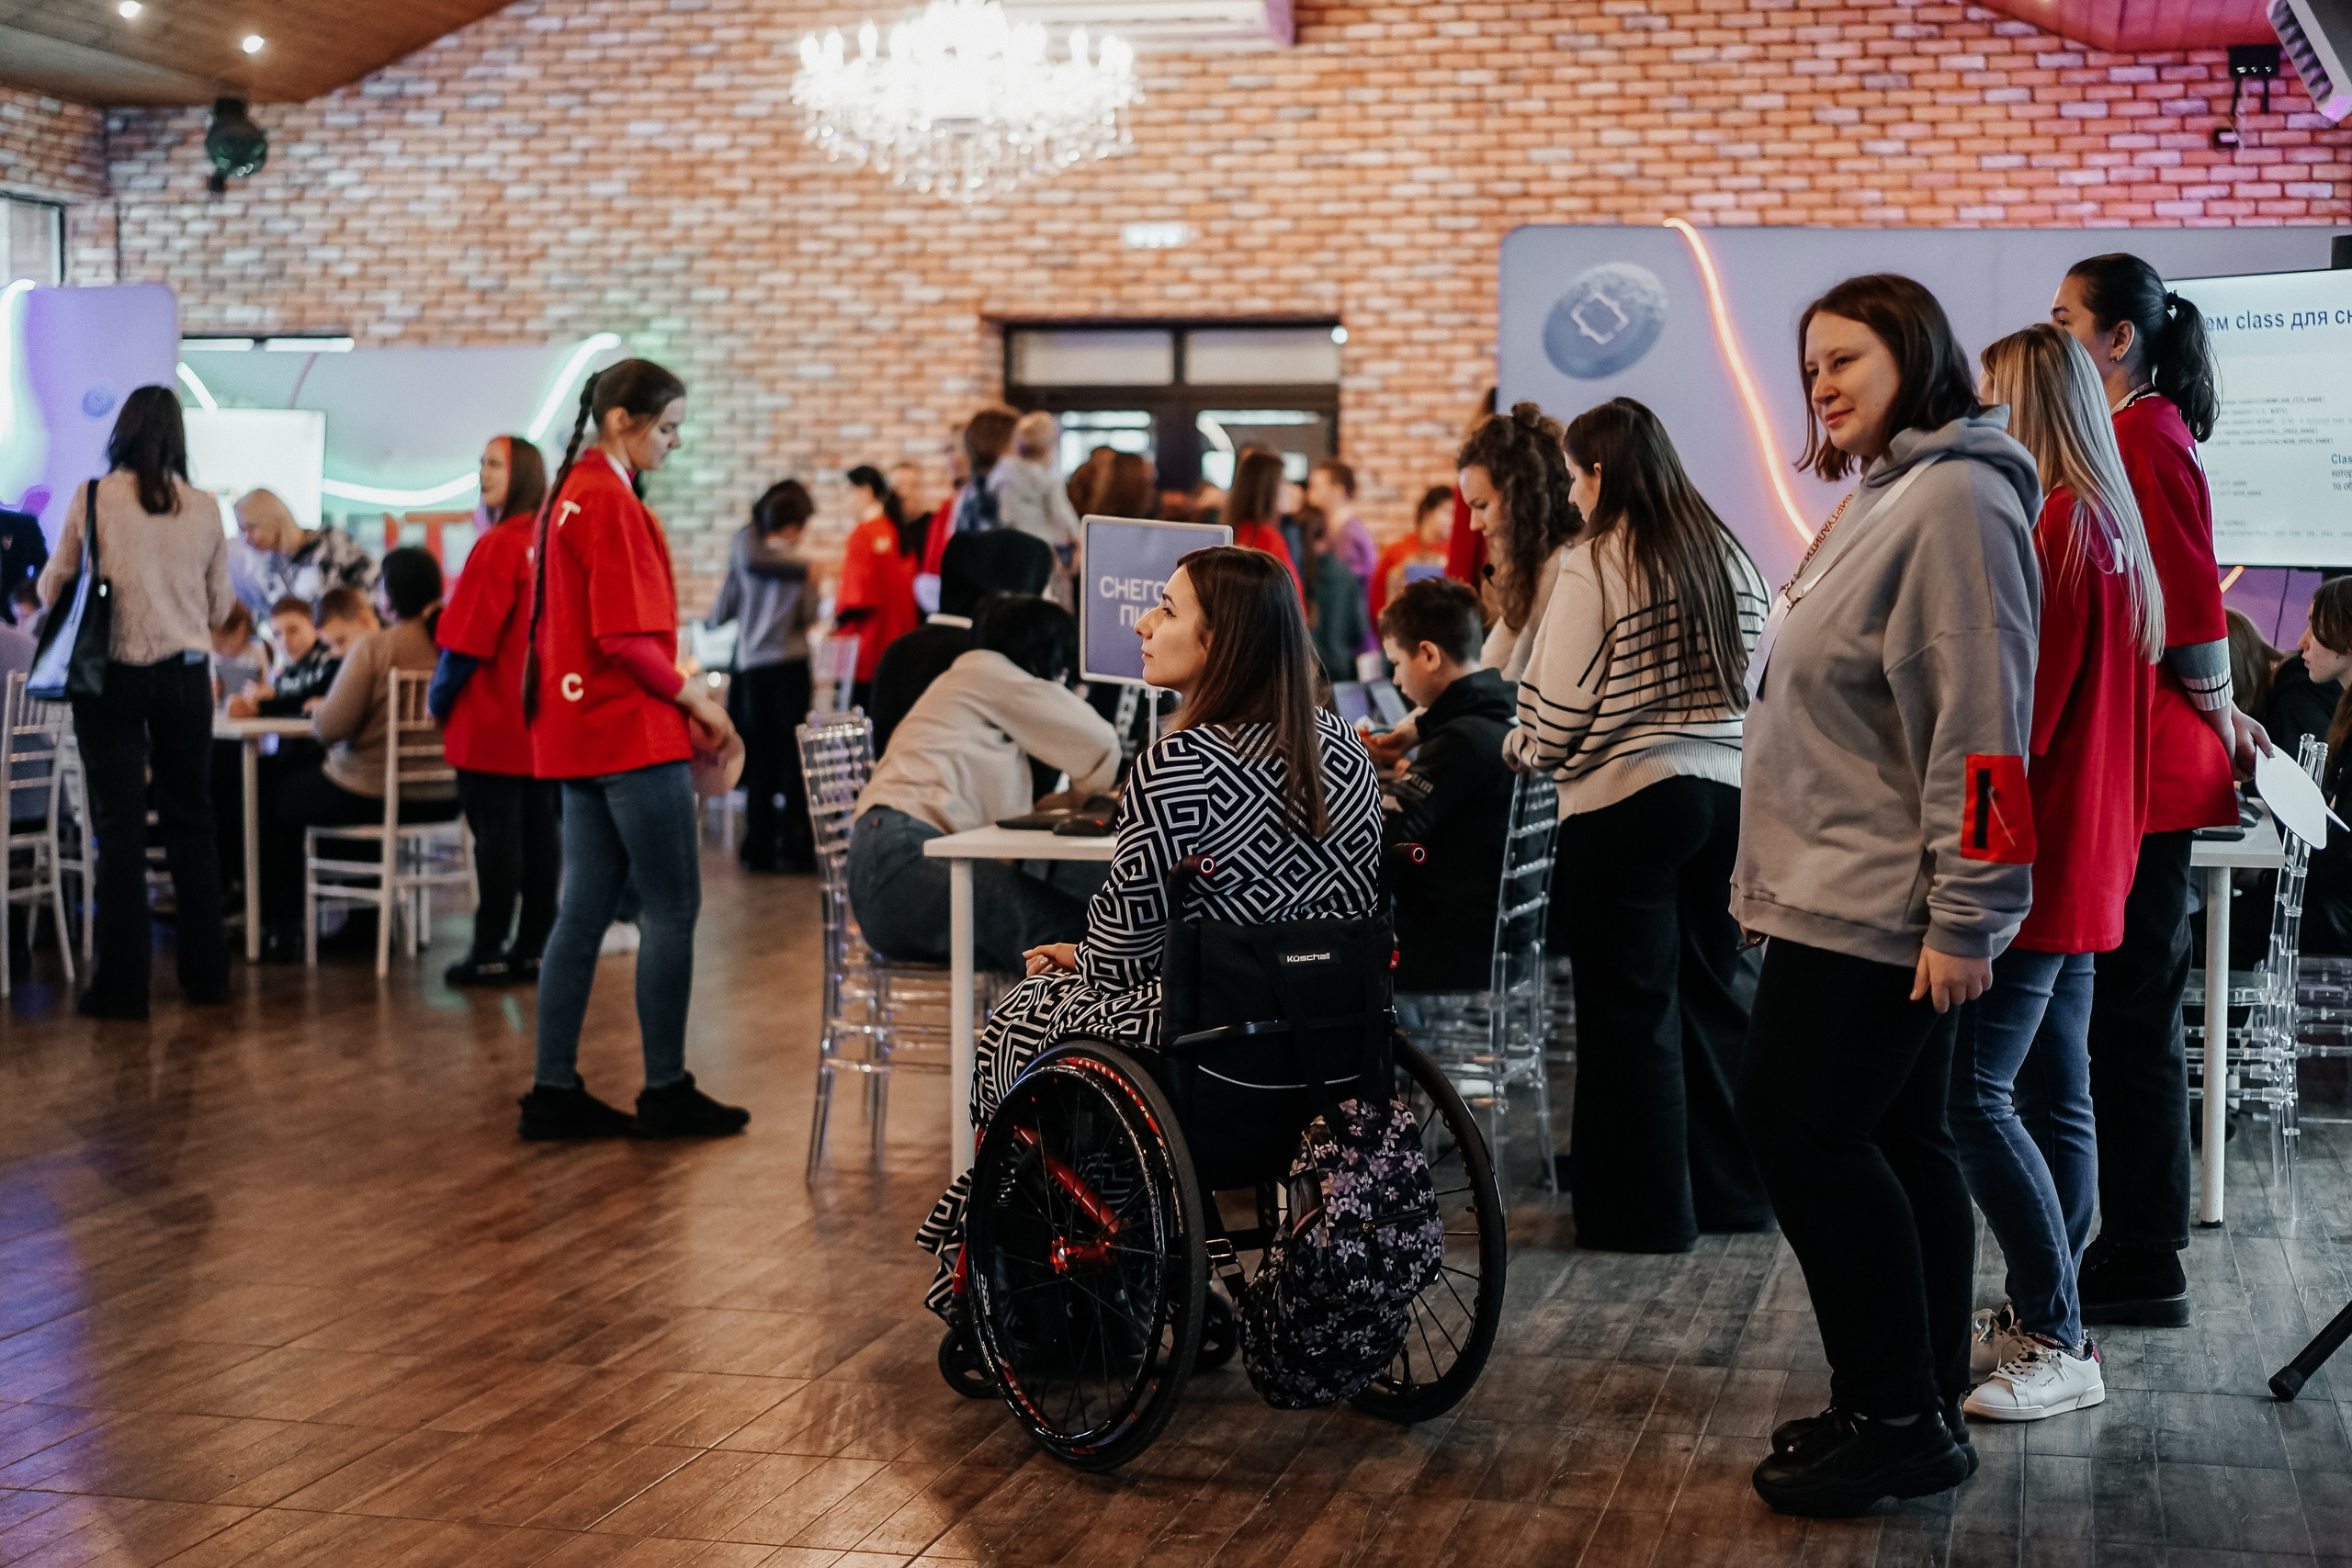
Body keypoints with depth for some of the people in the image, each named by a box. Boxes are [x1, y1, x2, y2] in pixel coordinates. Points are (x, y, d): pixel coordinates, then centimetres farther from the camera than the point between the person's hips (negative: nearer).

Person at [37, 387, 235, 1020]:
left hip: (111, 676, -2)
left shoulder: (92, 500, -7)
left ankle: (123, 982, 0)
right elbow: (219, 608, 7)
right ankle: (206, 971, 18)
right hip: (186, 676, 2)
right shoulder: (204, 509, 0)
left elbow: (52, 589, 1)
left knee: (120, 825, 1)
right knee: (191, 820, 12)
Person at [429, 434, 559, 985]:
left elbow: (469, 639, -15)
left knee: (496, 835, -3)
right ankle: (532, 948, 13)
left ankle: (489, 952, 0)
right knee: (541, 830, 8)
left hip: (494, 722, -7)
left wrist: (438, 698, -2)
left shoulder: (499, 545, -15)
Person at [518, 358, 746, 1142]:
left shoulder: (566, 493, 15)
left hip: (580, 731, 9)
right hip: (632, 732, -9)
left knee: (585, 909, 10)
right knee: (671, 909, -2)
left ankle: (555, 1091, 11)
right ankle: (666, 1092, 3)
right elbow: (626, 639, -19)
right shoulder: (612, 502, -14)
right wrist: (694, 697, -7)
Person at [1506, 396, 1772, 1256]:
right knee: (1717, 990, 15)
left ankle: (1645, 1209, 10)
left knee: (1630, 1006, 3)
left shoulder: (1594, 564, -11)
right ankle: (1733, 1186, 24)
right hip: (1726, 793, 7)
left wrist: (1521, 749, 8)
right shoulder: (1731, 556, 8)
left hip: (1625, 804, -6)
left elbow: (1559, 710, -11)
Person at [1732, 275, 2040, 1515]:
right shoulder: (1882, 501, 17)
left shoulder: (1957, 500, -15)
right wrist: (1770, 874, 20)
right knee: (1895, 1140, 12)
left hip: (1877, 903, -10)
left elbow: (1979, 720, -21)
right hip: (1844, 895, 10)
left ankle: (1899, 1420, 0)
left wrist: (1964, 914, -23)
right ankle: (1921, 1405, 19)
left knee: (1798, 1125, -8)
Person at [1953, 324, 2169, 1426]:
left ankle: (2057, 1344, -6)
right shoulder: (2115, 531, 15)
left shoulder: (2054, 529, -15)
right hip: (2087, 863, 10)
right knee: (2055, 1097, 12)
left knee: (1973, 1094, -9)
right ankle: (2043, 1323, 18)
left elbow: (2016, 712, -19)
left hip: (2035, 864, -10)